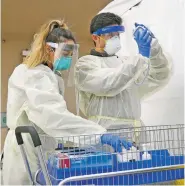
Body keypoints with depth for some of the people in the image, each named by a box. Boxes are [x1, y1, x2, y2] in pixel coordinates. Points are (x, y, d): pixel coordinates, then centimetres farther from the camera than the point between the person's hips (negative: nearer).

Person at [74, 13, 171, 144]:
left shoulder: (126, 62, 20)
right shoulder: (85, 63, 5)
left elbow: (160, 78, 13)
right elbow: (108, 84, -13)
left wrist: (153, 47, -1)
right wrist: (141, 57, -13)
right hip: (107, 135, -5)